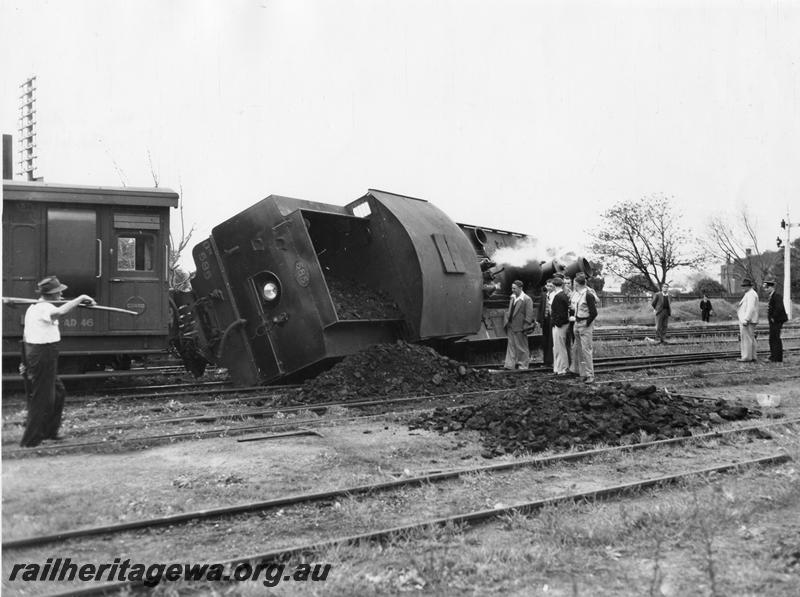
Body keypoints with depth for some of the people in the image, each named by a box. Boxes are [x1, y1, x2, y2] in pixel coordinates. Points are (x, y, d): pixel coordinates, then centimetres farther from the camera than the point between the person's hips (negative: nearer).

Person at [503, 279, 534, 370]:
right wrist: (506, 321, 12)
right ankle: (510, 364, 16)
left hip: (519, 328, -7)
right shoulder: (513, 297, 11)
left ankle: (523, 365, 17)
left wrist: (525, 327, -18)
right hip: (511, 327, 7)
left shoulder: (527, 299, -13)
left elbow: (529, 315, -15)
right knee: (511, 346, 11)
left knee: (521, 347, 5)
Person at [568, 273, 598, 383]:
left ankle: (590, 375, -4)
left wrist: (587, 323, -13)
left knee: (586, 350, -8)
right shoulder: (575, 293, 7)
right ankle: (576, 370, 33)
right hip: (576, 324, 8)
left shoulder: (588, 295, -18)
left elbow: (594, 313, -18)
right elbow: (572, 306, 22)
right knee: (577, 348, 18)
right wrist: (572, 316, 10)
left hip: (585, 325, -8)